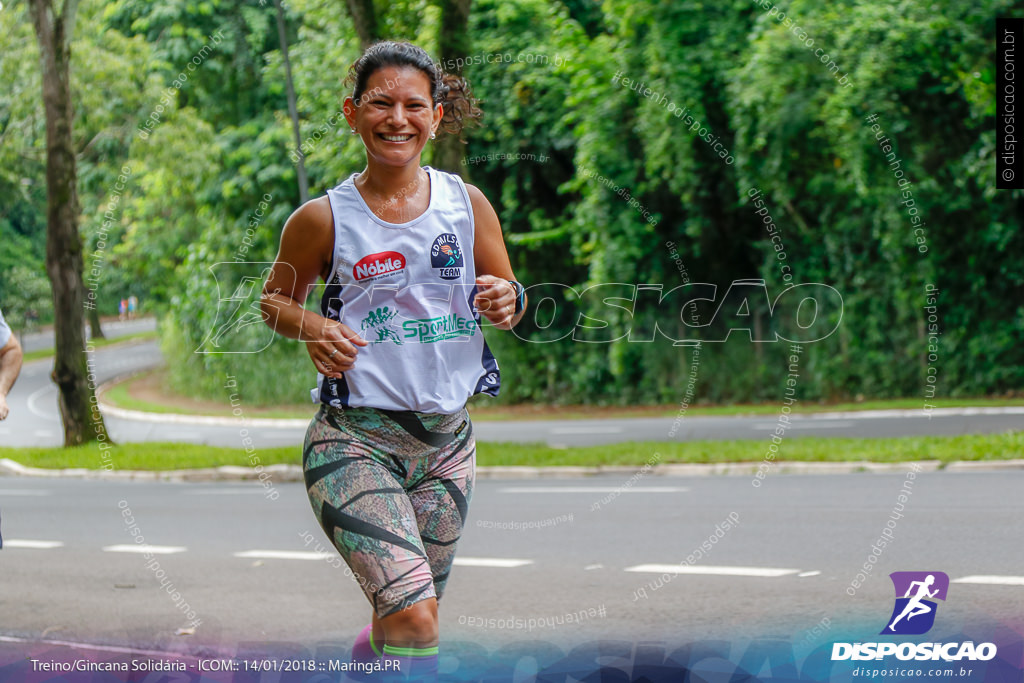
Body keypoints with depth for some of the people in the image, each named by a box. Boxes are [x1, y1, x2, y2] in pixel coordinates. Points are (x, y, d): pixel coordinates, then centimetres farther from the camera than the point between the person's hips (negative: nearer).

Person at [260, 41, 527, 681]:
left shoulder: (468, 203, 4)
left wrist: (507, 301, -11)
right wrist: (314, 327, -11)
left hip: (447, 439, 4)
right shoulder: (323, 218, -3)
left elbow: (508, 295, 14)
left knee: (405, 619, 15)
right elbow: (275, 299, 11)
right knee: (414, 618, -21)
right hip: (355, 440, -4)